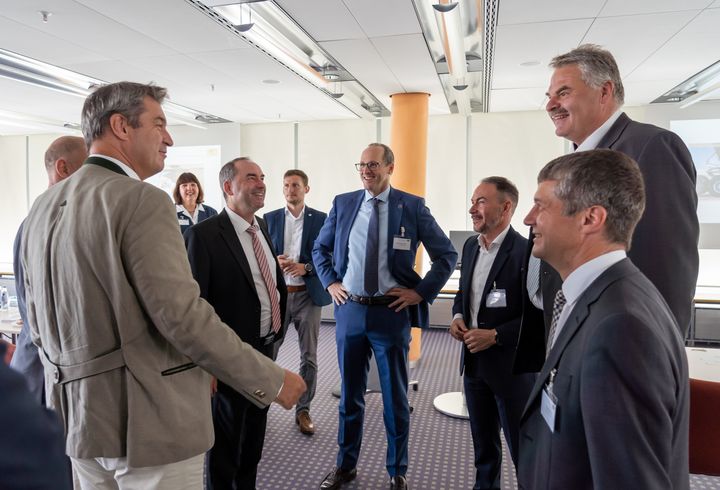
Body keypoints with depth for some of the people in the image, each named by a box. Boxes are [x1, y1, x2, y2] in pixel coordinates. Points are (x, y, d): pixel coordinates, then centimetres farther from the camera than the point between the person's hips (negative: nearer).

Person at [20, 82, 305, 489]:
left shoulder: (44, 207, 7)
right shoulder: (141, 200, -19)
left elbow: (40, 324, 12)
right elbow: (182, 315, -24)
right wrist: (271, 380, -15)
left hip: (79, 418, 8)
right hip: (149, 418, -8)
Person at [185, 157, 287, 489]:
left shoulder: (262, 228, 6)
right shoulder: (203, 235, -18)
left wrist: (278, 326, 13)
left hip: (266, 349, 7)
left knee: (254, 436, 23)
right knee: (226, 441, 14)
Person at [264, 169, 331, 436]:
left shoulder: (321, 219, 1)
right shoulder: (270, 218, 7)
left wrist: (305, 267, -17)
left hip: (308, 294, -1)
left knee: (309, 357, 6)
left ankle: (303, 410, 21)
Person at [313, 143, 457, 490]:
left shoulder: (412, 206, -5)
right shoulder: (343, 203, 4)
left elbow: (447, 255, 0)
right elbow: (320, 248, 17)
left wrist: (421, 292, -5)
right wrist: (330, 282, 5)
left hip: (392, 312, -2)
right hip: (349, 310, 3)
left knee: (395, 396, 12)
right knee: (350, 393, 16)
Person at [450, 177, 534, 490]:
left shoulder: (527, 252, -19)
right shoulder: (470, 246, 4)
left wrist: (496, 335, -22)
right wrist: (458, 316, -2)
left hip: (511, 366, -7)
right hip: (474, 362, 7)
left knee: (523, 449, 11)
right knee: (483, 444, 23)